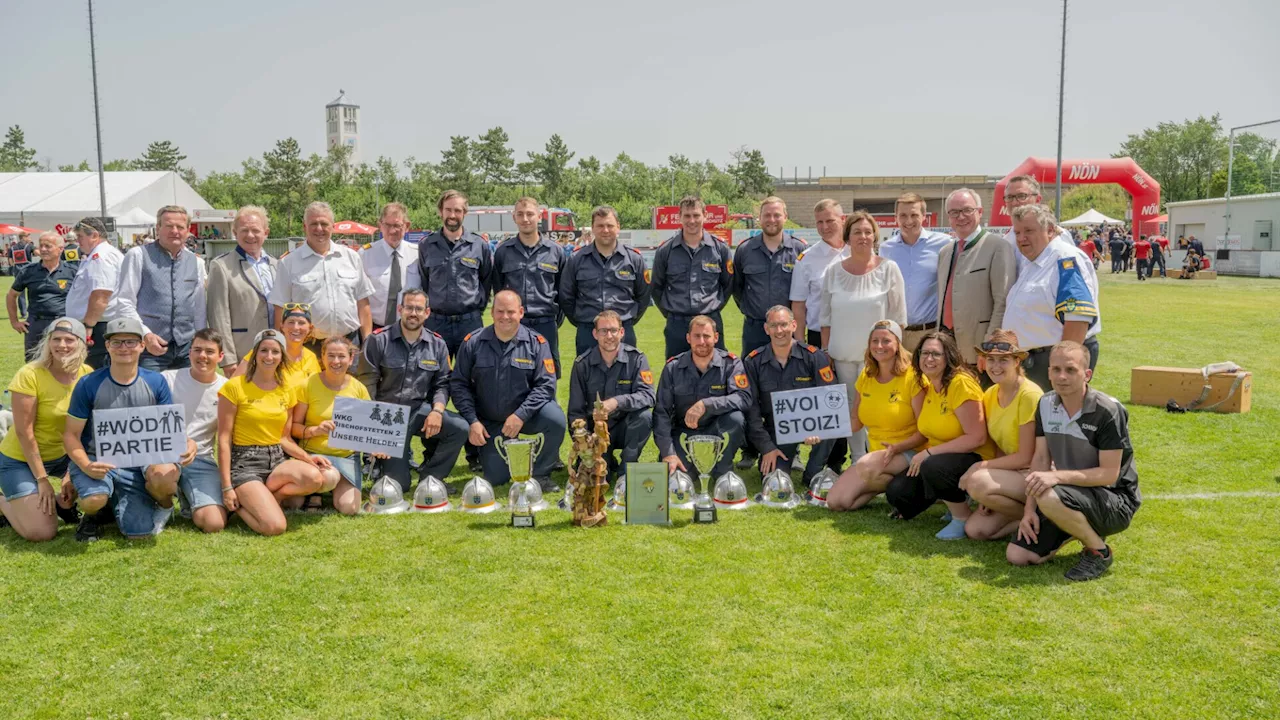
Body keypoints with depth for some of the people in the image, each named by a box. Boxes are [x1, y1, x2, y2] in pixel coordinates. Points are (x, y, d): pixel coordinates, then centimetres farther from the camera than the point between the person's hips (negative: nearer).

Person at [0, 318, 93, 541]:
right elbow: (24, 432, -20)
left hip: (63, 454, 5)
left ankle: (63, 501, 11)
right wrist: (42, 480, -19)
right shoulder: (29, 375, -22)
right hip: (21, 459, -5)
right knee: (42, 532, -15)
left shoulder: (87, 374, -9)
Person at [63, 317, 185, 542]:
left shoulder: (156, 382, -1)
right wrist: (85, 465, -22)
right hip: (98, 460, -1)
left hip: (142, 460, 1)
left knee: (165, 474, -33)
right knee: (93, 500, -33)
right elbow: (71, 434, -3)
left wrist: (185, 445, -23)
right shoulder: (89, 385, -7)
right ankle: (96, 513, 10)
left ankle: (164, 505, 7)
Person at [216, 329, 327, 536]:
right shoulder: (235, 387, -6)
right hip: (245, 462, -5)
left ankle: (254, 498, -4)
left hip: (278, 459, 6)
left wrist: (308, 457, -7)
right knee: (275, 526, -25)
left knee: (314, 478, -29)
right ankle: (238, 503, 7)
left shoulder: (287, 391, 9)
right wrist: (227, 487, -12)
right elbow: (224, 439, -7)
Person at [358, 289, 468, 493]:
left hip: (421, 409, 3)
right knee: (398, 484, -8)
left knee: (460, 428, -26)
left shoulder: (437, 344, 5)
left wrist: (437, 410, -16)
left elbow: (442, 383, 4)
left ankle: (430, 476, -1)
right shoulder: (378, 340, -5)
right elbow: (367, 384, -7)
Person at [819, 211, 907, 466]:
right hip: (843, 355, 3)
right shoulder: (833, 271, 5)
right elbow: (826, 318, 9)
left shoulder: (888, 269, -1)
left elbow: (898, 317, -1)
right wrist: (825, 354, 5)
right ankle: (857, 461, 17)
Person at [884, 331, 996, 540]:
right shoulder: (927, 385, 5)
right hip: (936, 458, 8)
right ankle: (953, 500, 16)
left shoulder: (961, 384, -20)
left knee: (933, 467, -37)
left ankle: (964, 518, -10)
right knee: (897, 491, -8)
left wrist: (929, 453, -23)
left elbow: (976, 438, -25)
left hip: (974, 459, -8)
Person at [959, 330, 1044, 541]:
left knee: (978, 482, -30)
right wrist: (991, 495, -6)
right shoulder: (990, 395, 4)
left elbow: (1026, 458, -18)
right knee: (974, 529, -7)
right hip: (1013, 474, 7)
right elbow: (1001, 449, 7)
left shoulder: (1030, 395, -19)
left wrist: (982, 466, -13)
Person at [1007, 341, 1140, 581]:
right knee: (1017, 554, -5)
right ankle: (1079, 528, 21)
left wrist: (1057, 476, -33)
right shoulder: (1046, 404, 1)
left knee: (1050, 498, -37)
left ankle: (1099, 551, -9)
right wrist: (1029, 510, -6)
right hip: (1070, 492, 7)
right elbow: (1041, 458, 3)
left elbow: (1109, 474, -21)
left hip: (1115, 501, -7)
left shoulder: (1108, 411, -20)